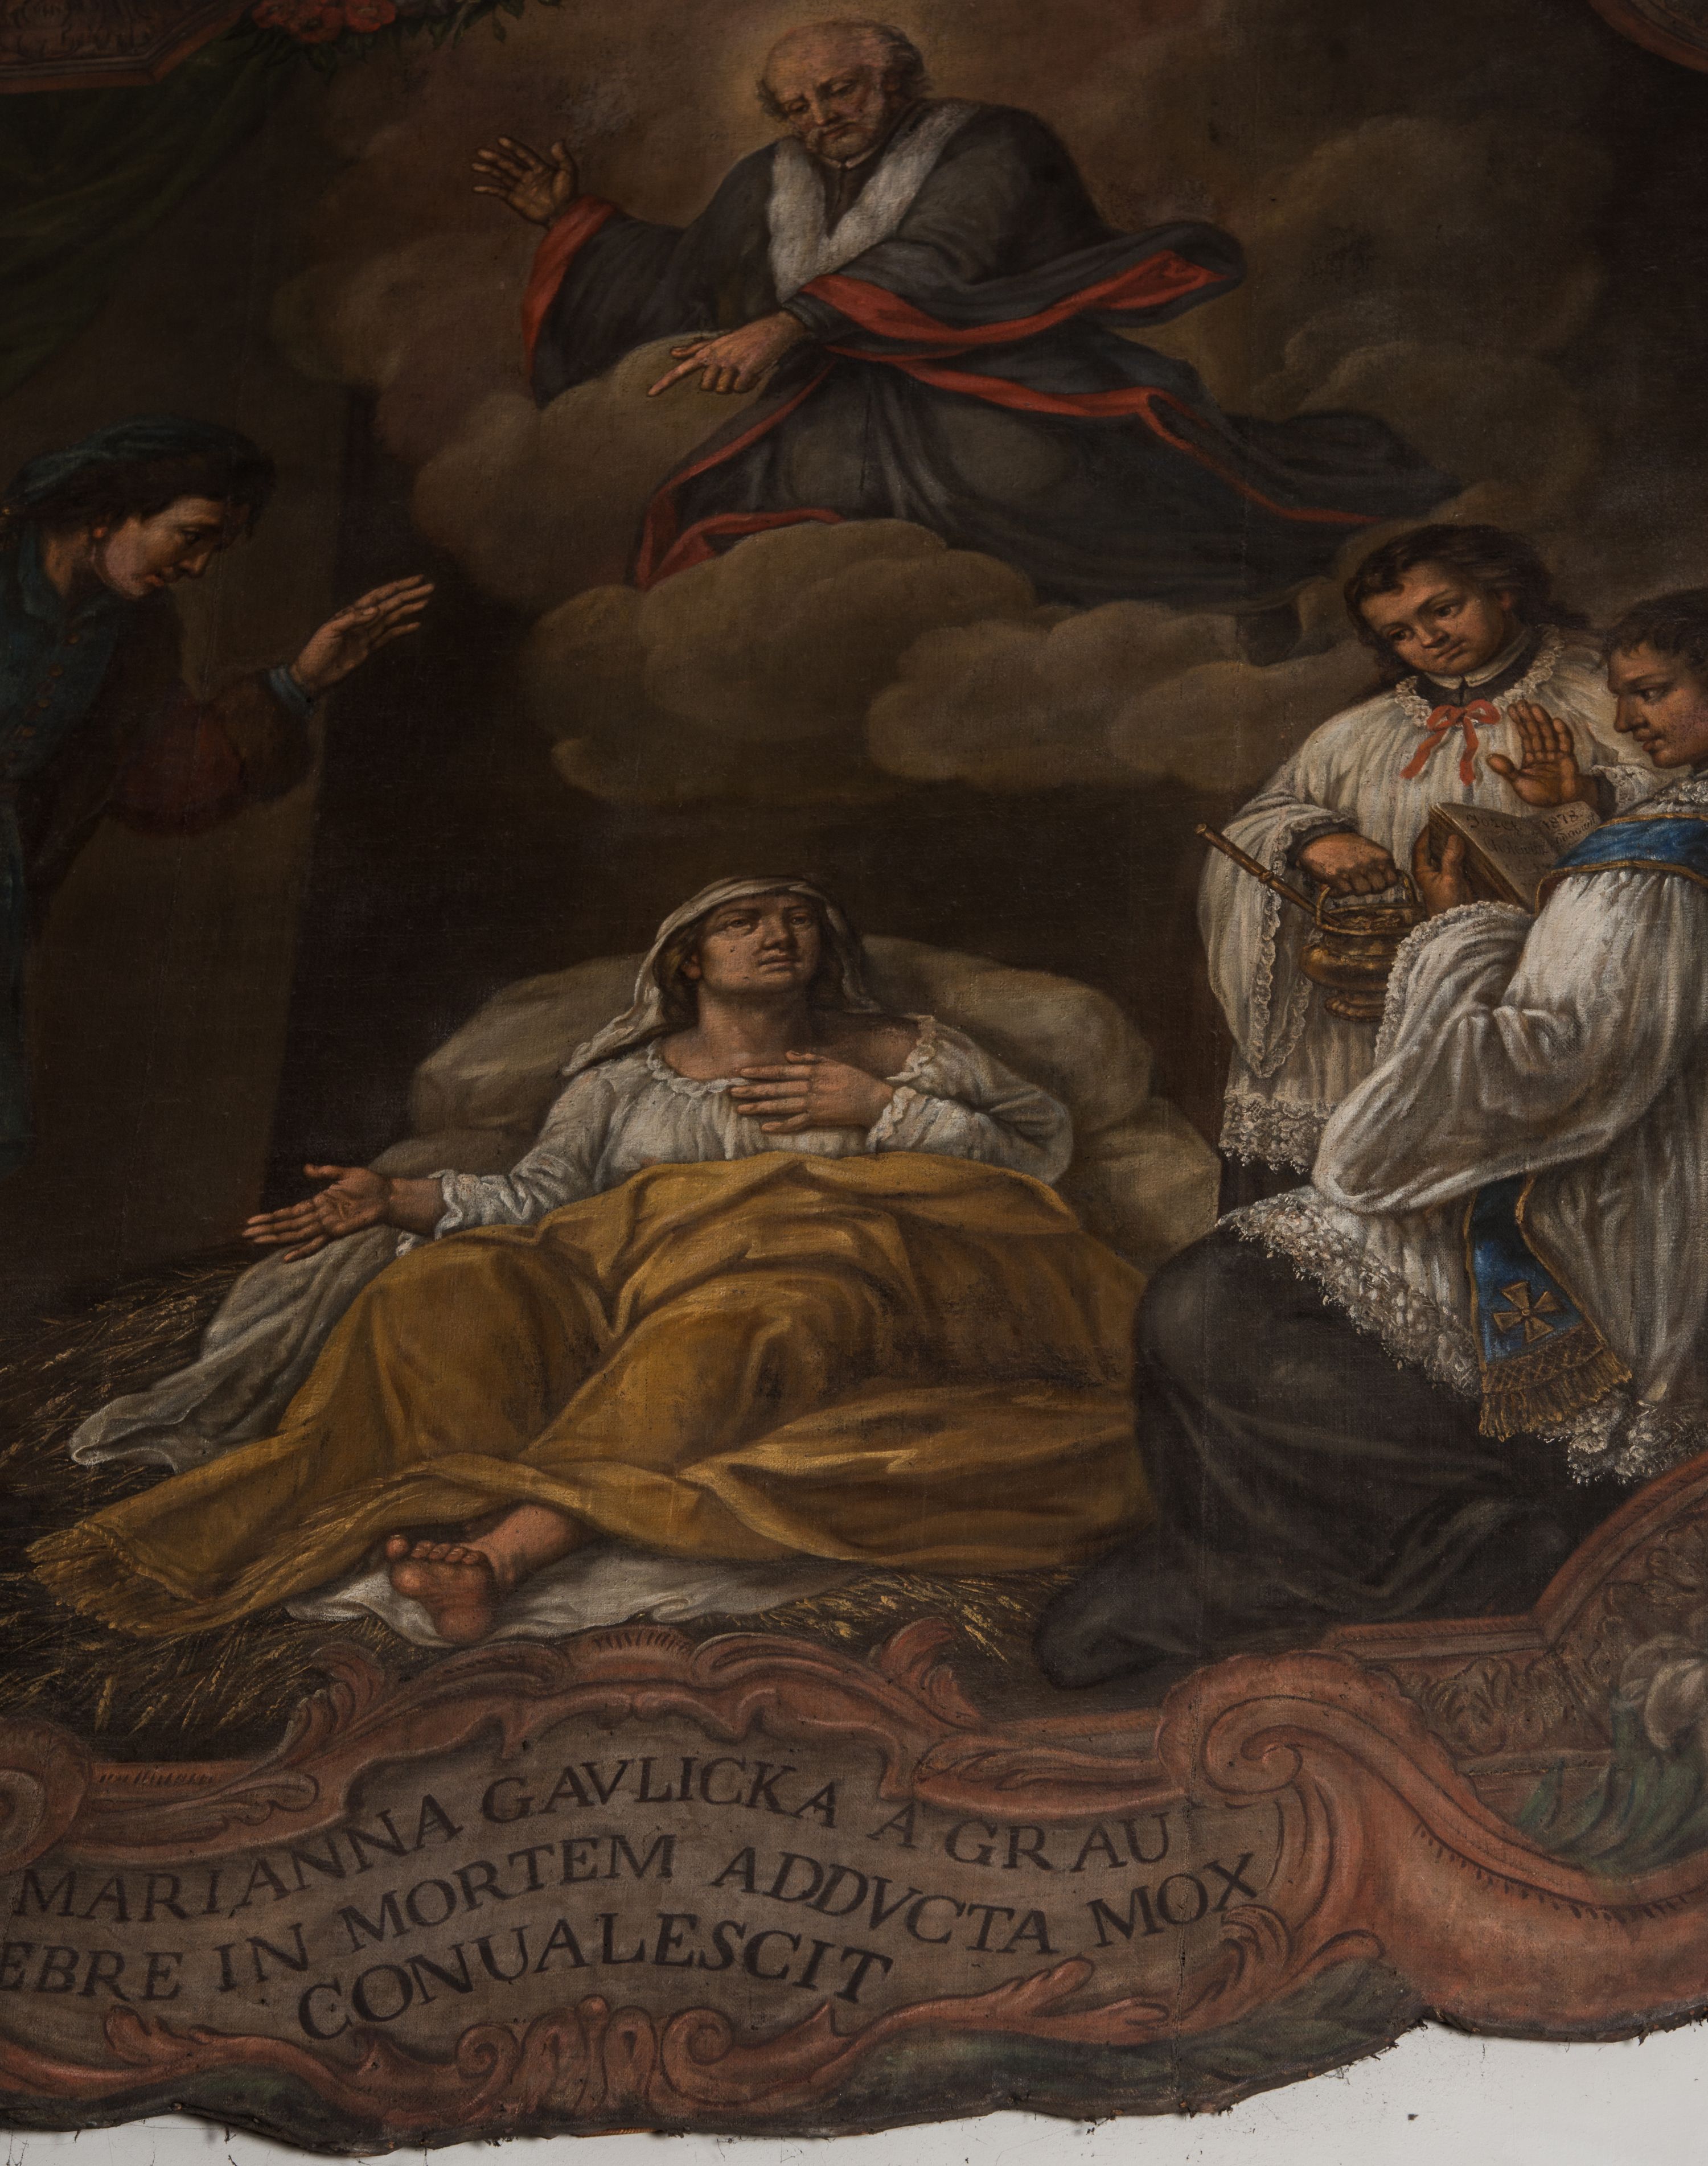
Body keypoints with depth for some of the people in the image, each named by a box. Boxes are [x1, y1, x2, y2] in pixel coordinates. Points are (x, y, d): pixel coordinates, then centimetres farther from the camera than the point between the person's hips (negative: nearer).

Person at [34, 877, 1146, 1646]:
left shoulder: (896, 1051, 25)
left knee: (725, 1340, -40)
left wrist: (880, 1108, 5)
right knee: (458, 1295, -30)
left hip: (822, 1279, -2)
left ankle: (512, 1546, -57)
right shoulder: (628, 1074, 25)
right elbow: (534, 1195, 12)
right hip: (633, 1272, 2)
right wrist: (395, 1199, -6)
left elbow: (1044, 1142, 18)